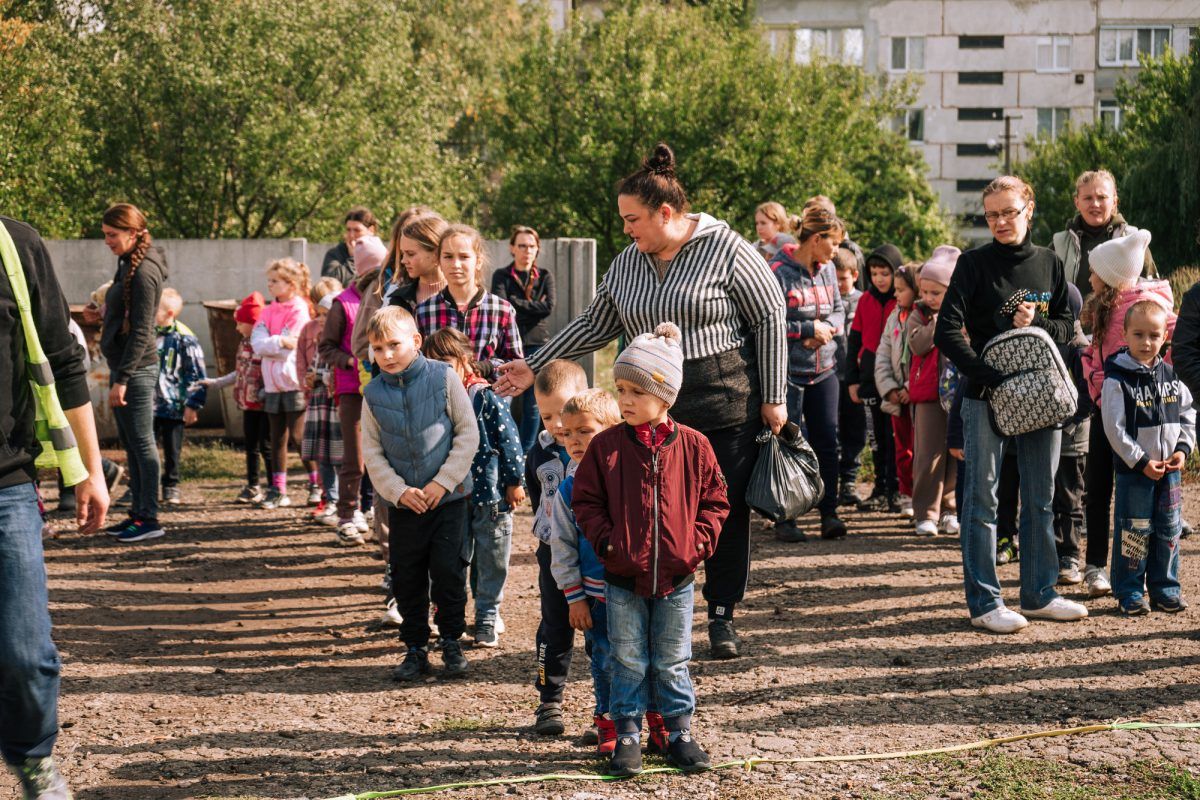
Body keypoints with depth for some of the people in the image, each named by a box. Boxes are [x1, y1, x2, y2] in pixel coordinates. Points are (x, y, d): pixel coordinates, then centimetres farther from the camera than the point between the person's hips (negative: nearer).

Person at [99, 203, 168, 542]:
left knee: (142, 443, -4)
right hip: (124, 365, 10)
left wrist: (122, 379, -21)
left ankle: (149, 518, 1)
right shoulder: (129, 266, 13)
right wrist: (118, 375, 17)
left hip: (136, 369, -10)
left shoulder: (144, 272, -16)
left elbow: (141, 332, -20)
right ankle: (138, 513, 20)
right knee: (130, 444, 13)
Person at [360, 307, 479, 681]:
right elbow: (372, 453, 2)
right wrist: (399, 491, -11)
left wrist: (443, 481, -12)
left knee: (448, 572, 0)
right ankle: (415, 648, 21)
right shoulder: (373, 394, -1)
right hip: (403, 503, 2)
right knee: (407, 578, 8)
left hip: (448, 496, -2)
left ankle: (451, 643, 17)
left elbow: (468, 433, -5)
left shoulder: (443, 377, -7)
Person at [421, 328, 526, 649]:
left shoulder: (486, 397, -13)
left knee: (491, 564, 7)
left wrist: (515, 481, -9)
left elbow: (509, 440, -11)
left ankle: (487, 620, 20)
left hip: (491, 495, -4)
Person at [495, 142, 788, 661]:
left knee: (726, 512, 3)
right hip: (655, 410, 4)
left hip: (727, 405, -4)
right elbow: (594, 325, 17)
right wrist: (535, 367, 12)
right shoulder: (628, 263, 10)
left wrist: (773, 398, -6)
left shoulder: (724, 249, -6)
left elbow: (770, 317, -5)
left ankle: (722, 617, 18)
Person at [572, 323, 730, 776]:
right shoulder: (606, 446, -5)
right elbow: (585, 500, 0)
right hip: (623, 577, 0)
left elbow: (714, 499, 4)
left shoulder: (693, 446, -4)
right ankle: (627, 736, 21)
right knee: (628, 662, 10)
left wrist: (699, 540, -8)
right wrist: (606, 540, -12)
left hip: (676, 577, 0)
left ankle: (680, 734, 25)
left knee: (672, 663, 12)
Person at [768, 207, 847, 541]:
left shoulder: (827, 269, 8)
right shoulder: (778, 271, -13)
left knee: (827, 441, 5)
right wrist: (808, 330, -14)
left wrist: (828, 328, -6)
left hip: (824, 370, 6)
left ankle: (829, 514, 13)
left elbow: (840, 310, 16)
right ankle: (785, 520, 9)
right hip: (789, 372, -6)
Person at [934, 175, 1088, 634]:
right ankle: (984, 602, 6)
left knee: (1041, 500, 11)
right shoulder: (974, 264, -5)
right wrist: (990, 376, -21)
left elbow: (1066, 326, 14)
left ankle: (1039, 594, 23)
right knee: (982, 500, -1)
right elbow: (947, 333, -12)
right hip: (986, 398, -5)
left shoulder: (1049, 263, 9)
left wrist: (1036, 324, -8)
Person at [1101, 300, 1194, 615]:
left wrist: (1182, 449, -3)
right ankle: (1129, 592, 9)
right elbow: (1115, 429, -13)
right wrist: (1141, 462, -15)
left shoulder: (1171, 376, 5)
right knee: (1133, 531, -1)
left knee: (1168, 530, 10)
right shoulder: (1117, 379, -11)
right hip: (1133, 470, -5)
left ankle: (1164, 588, 21)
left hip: (1169, 468, 5)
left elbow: (1189, 414, 12)